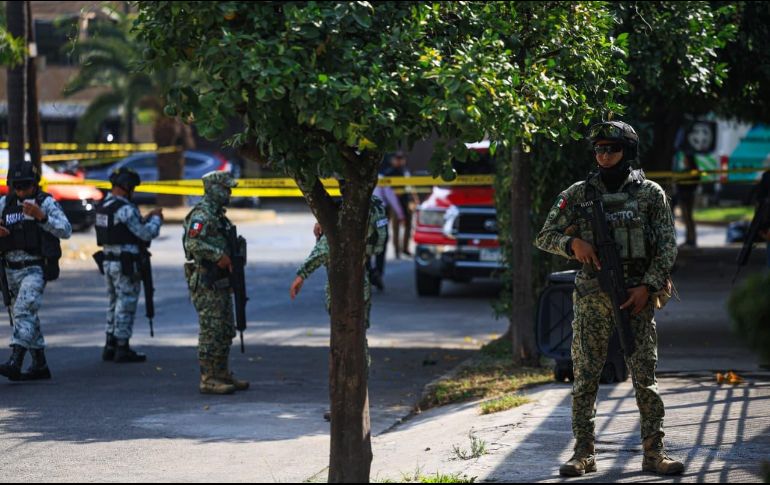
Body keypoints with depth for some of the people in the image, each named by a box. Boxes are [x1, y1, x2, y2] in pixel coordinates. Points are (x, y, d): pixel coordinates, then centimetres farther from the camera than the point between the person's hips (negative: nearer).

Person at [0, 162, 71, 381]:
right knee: (26, 316, 12)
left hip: (36, 268, -6)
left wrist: (41, 217, -29)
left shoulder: (46, 203, -7)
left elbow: (65, 231, -16)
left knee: (24, 311, -21)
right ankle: (40, 365, 21)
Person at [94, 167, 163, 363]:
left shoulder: (102, 206, 9)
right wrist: (155, 219, 1)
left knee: (114, 304, 17)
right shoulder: (126, 208, -19)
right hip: (126, 264, -9)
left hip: (108, 261, 9)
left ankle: (110, 347, 19)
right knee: (126, 305, -1)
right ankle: (123, 350, 2)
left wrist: (146, 218, 13)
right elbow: (145, 234, -15)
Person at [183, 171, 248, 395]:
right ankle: (208, 379, -5)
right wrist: (218, 255, -26)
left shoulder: (217, 214, 17)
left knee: (225, 331, 14)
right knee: (211, 332, -8)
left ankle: (222, 374, 22)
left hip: (220, 282, 10)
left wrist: (229, 261, 16)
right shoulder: (201, 215, -15)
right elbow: (193, 243, -28)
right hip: (206, 283, -10)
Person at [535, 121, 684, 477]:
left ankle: (654, 452, 3)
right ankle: (584, 453, 8)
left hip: (637, 296, -1)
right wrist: (572, 242, -12)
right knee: (585, 377, 1)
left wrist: (648, 286, -8)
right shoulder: (578, 194, 7)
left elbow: (668, 246, 3)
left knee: (645, 377, -2)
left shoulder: (651, 193, 5)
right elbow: (545, 237, 8)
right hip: (592, 297, 1)